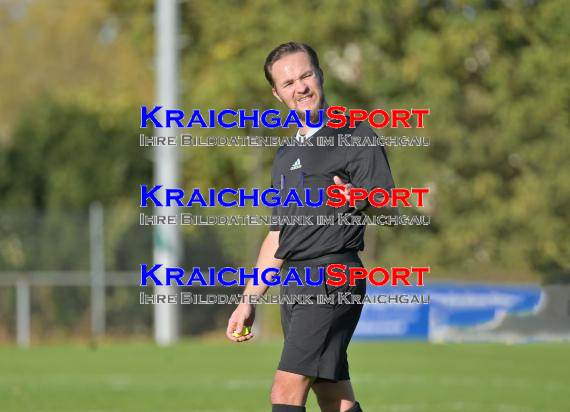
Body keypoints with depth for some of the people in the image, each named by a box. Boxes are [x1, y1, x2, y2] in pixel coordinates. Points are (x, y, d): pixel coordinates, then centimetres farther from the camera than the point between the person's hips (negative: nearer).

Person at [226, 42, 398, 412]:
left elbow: (388, 206, -12)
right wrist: (249, 301, 23)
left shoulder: (356, 137, -2)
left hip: (332, 280, -8)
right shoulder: (286, 157, 21)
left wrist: (360, 201, -35)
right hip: (294, 284, 8)